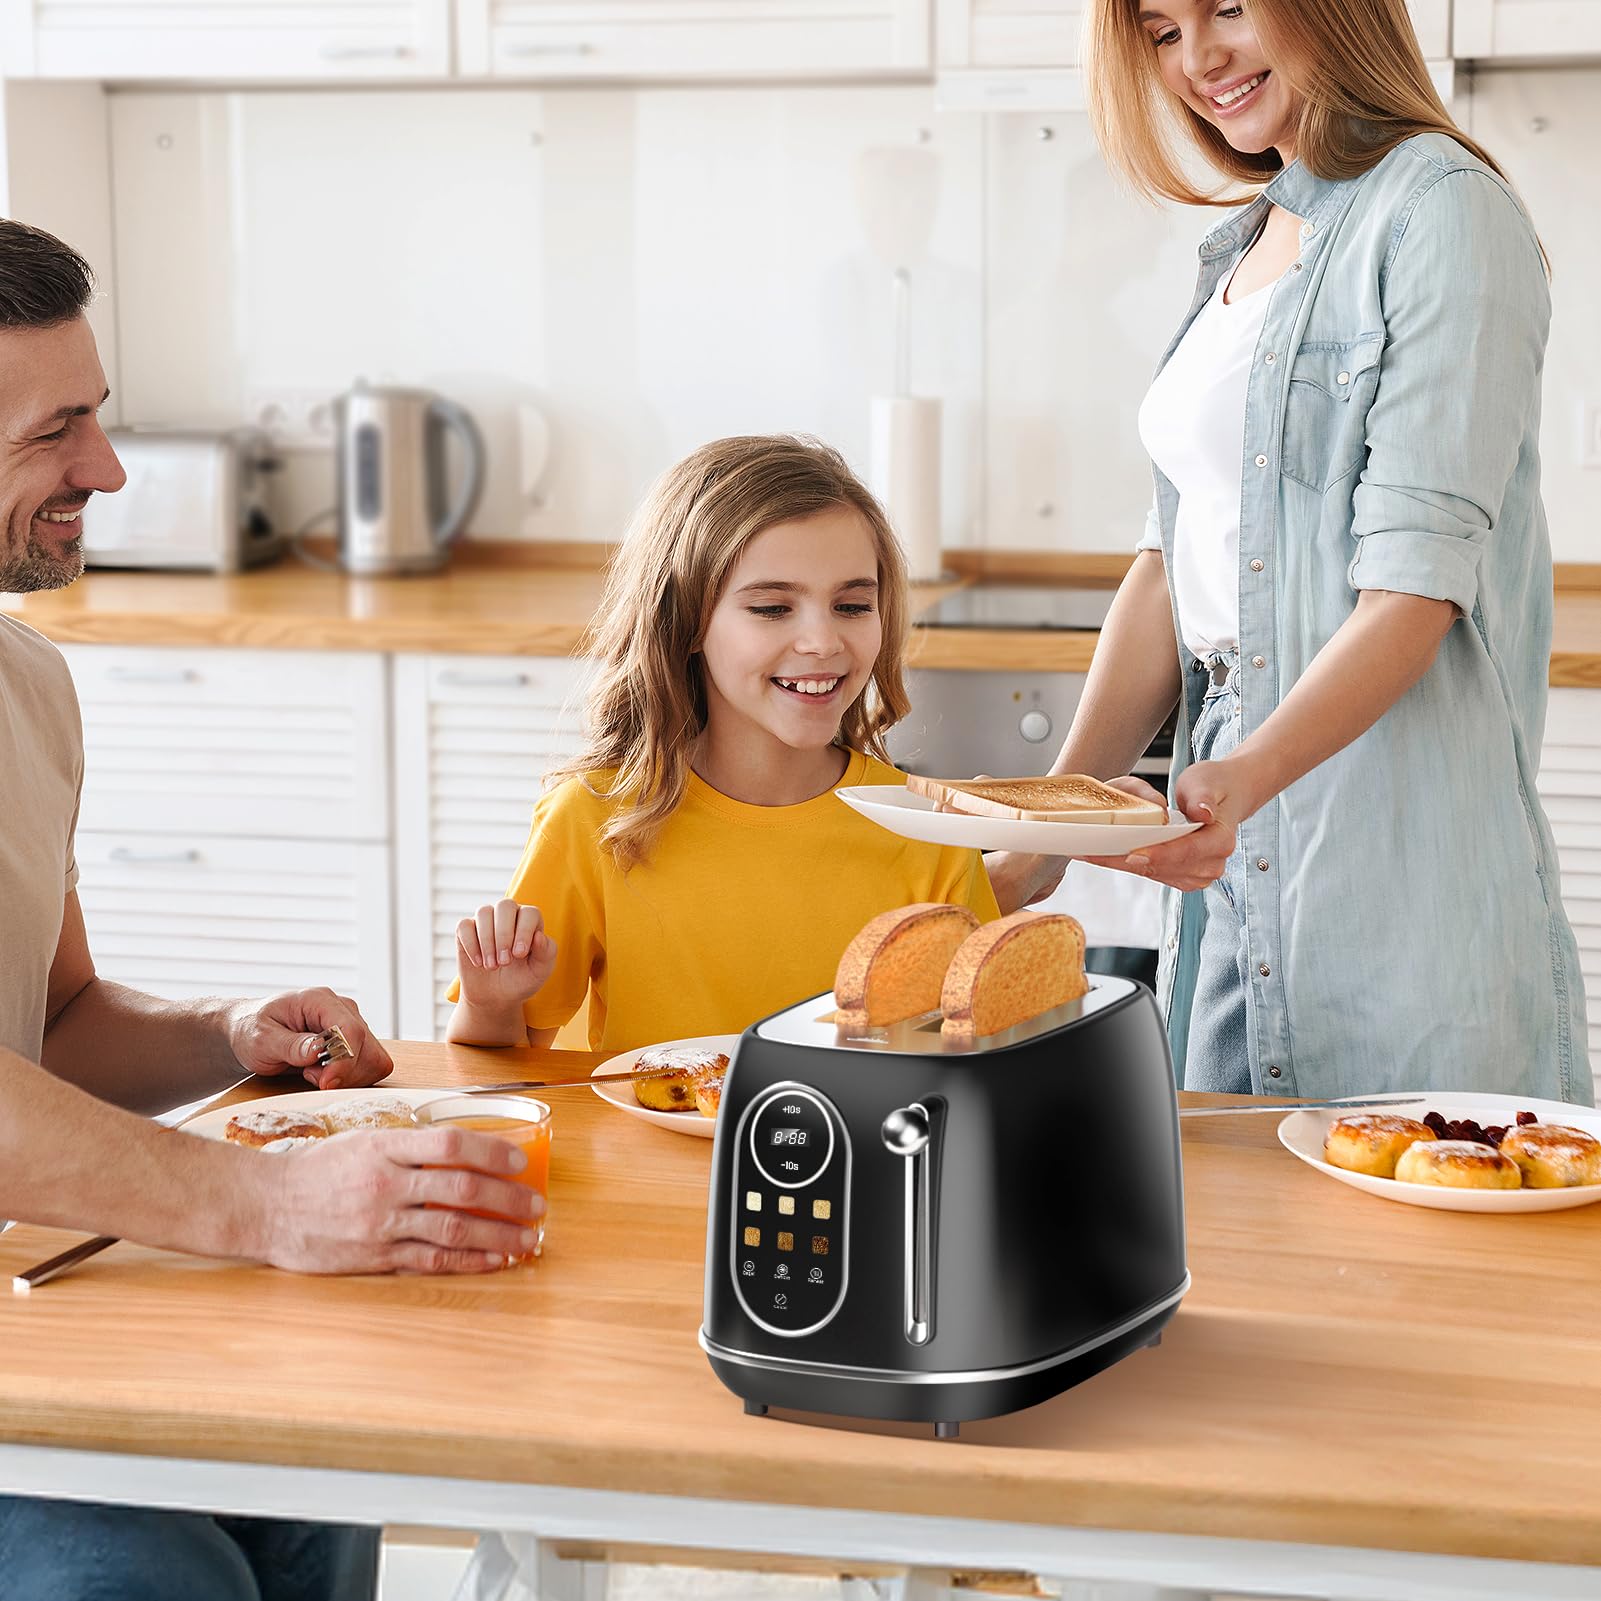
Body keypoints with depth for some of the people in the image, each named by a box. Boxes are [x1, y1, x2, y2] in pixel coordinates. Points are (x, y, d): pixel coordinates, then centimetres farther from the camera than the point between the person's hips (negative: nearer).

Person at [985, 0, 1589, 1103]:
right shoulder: (1244, 246, 15)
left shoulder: (1442, 210, -10)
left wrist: (1242, 780, -31)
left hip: (1398, 847, -8)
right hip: (1240, 844, 8)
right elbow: (1174, 562, 12)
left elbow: (1415, 588, -17)